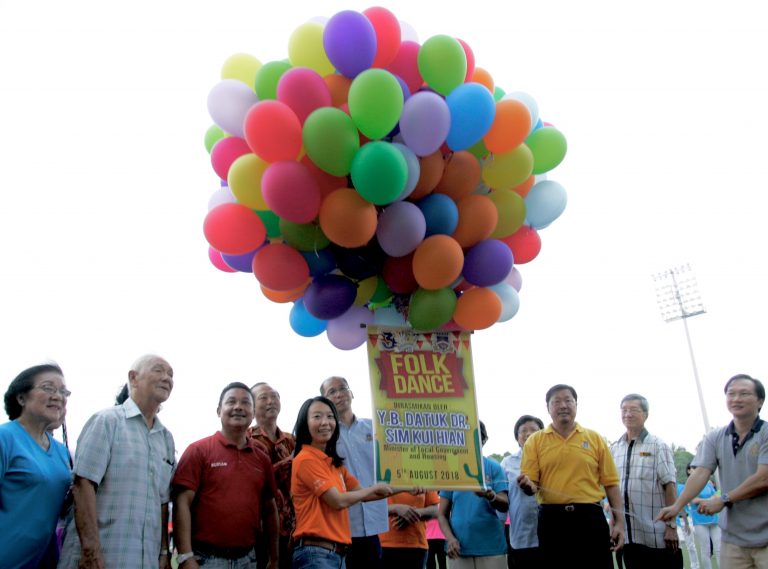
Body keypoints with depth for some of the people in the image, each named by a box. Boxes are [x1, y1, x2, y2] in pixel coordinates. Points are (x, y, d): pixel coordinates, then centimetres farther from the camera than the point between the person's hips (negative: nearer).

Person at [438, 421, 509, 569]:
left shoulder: (494, 467, 1)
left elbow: (504, 506, -7)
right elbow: (442, 513, 6)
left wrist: (491, 496, -29)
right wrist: (450, 538, -11)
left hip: (491, 547, -1)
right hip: (459, 548, 1)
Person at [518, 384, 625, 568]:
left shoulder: (595, 439, 8)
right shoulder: (535, 441, 5)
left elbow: (610, 483, 7)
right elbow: (531, 484, 0)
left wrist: (619, 521, 0)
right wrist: (527, 485, -23)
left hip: (590, 517, 1)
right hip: (552, 519, 0)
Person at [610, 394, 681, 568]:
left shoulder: (657, 446, -4)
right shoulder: (614, 449, 10)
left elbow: (669, 486, -8)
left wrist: (671, 525, -13)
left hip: (657, 535, -5)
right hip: (628, 536, 5)